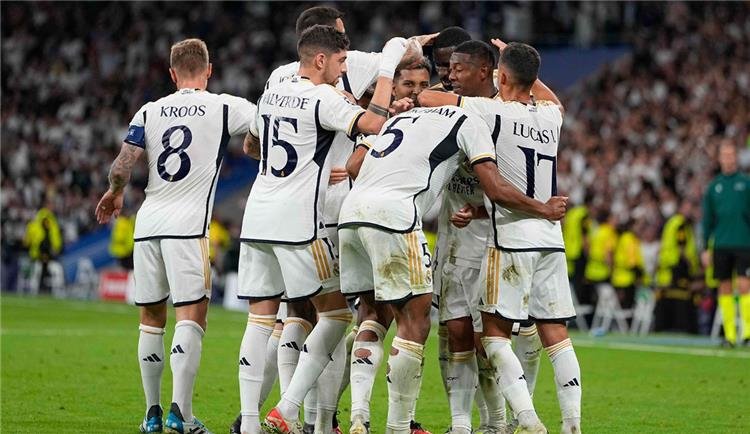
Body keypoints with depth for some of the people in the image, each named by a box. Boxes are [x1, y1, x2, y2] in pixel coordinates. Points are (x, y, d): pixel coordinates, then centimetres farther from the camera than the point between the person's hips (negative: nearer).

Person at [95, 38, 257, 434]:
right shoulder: (224, 107, 0)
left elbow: (122, 166, 2)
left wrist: (114, 193, 22)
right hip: (188, 225, -4)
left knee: (151, 319, 12)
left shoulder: (149, 112, 9)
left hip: (148, 223, 4)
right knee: (191, 317, -6)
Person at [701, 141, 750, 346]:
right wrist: (705, 248, 7)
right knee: (725, 288, 3)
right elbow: (708, 219, 12)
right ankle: (729, 334, 6)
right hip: (721, 245, 3)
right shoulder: (713, 187, 10)